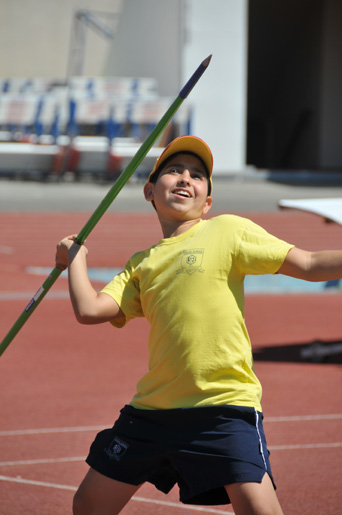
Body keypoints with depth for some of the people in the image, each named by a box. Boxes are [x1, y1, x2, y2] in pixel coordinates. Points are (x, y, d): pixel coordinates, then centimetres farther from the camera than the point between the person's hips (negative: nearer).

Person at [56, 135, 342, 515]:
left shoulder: (228, 231, 2)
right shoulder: (142, 264, 15)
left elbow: (310, 265, -3)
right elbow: (89, 310, 4)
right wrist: (75, 257, 18)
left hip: (224, 404, -5)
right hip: (152, 408, 5)